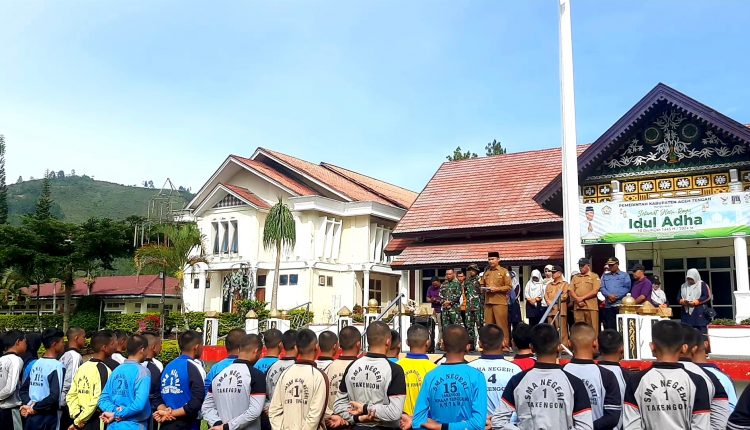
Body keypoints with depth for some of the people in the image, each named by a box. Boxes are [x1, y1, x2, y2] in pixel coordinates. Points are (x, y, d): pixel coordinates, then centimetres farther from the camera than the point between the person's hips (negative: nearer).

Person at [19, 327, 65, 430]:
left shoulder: (36, 364, 9)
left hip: (31, 417, 7)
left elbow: (23, 389, 13)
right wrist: (34, 408, -11)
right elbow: (54, 396, -24)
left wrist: (28, 405, 0)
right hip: (48, 418, -7)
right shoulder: (57, 366, -16)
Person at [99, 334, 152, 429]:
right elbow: (139, 404, -23)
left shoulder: (117, 370, 8)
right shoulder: (142, 371, -12)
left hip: (113, 426, 6)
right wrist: (117, 415, -11)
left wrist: (114, 410, -7)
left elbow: (103, 399, 6)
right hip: (133, 426, -6)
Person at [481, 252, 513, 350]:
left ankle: (504, 344, -1)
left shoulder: (504, 271, 1)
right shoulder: (486, 272, 17)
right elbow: (481, 284, 22)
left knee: (502, 324, -5)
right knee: (489, 324, 7)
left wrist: (497, 289, -15)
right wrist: (484, 288, -1)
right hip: (488, 301, 5)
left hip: (500, 302, -5)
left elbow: (509, 286, -4)